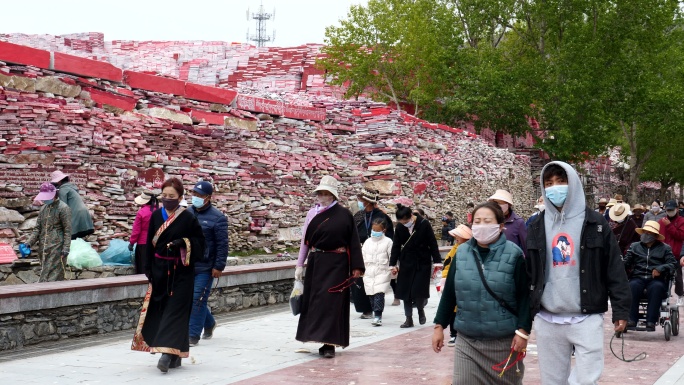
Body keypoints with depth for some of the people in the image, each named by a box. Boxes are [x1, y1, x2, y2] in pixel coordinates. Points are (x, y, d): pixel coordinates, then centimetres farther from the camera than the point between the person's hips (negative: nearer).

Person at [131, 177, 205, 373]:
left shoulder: (188, 218, -7)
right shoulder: (156, 216, 5)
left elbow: (199, 241, -3)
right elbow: (150, 243, 8)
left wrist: (182, 243, -20)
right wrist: (149, 269, 5)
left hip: (180, 272, -5)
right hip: (160, 271, 5)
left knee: (175, 311, -9)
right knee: (161, 310, 6)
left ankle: (169, 353, -16)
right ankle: (175, 354, 16)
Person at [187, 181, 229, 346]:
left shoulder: (217, 218, -8)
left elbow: (222, 245, -10)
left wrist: (219, 267, -15)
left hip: (205, 268, -6)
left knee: (198, 300, -5)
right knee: (191, 299, 14)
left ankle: (193, 335, 1)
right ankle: (209, 323, 36)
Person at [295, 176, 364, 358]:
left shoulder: (344, 215, -4)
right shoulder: (312, 214, 6)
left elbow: (353, 241, -3)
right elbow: (305, 241, 9)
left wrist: (356, 267, -7)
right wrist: (300, 265, 7)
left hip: (336, 264, -4)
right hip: (315, 263, 4)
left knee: (331, 301, -8)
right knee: (315, 300, 7)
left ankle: (329, 343, -8)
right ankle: (322, 337, 18)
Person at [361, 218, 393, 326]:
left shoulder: (387, 242, 1)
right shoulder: (367, 242, 13)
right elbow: (363, 257, 17)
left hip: (382, 272, -5)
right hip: (369, 272, 5)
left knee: (379, 293, -14)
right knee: (371, 294, 5)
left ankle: (378, 316, -15)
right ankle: (376, 312, 19)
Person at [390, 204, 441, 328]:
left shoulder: (424, 224, -11)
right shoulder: (399, 227, -1)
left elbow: (433, 244, -6)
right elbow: (396, 246, 7)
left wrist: (437, 262, -6)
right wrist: (393, 264, 4)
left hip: (423, 263, -3)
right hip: (406, 263, 3)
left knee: (419, 291, -7)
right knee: (405, 292, 1)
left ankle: (420, 309, 23)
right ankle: (409, 318, 12)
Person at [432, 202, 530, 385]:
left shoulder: (514, 254, -6)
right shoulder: (461, 253, 4)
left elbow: (524, 296, -6)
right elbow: (449, 293, 10)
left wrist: (523, 331, -11)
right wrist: (439, 326, 10)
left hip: (505, 341, -2)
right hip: (467, 340, 3)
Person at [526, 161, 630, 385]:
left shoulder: (595, 224, 0)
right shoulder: (537, 227, 8)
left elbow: (614, 270, -1)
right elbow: (528, 272, 10)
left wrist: (621, 309, -6)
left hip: (587, 319, -3)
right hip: (547, 321, 3)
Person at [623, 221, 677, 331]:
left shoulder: (664, 248, 17)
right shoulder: (634, 246, 22)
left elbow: (673, 264, 4)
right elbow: (626, 263, 11)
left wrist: (660, 269, -15)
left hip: (656, 279, -1)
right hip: (638, 278, 1)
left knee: (656, 287, -37)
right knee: (633, 286, -34)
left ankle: (651, 322, -38)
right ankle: (631, 320, -35)